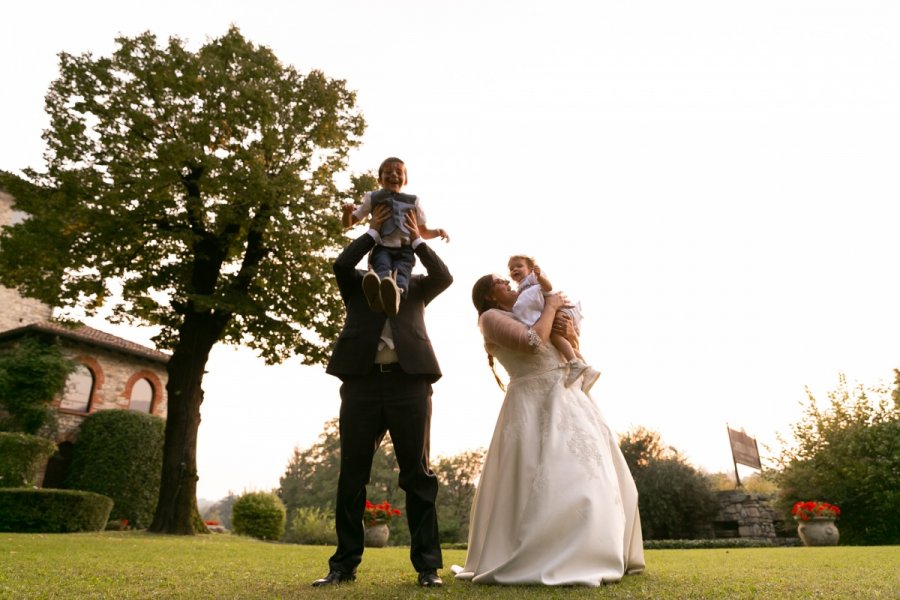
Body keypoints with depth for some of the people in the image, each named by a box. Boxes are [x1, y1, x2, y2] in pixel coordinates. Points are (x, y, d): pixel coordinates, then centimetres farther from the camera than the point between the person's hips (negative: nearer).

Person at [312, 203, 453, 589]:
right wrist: (373, 231, 5)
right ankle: (344, 563, 14)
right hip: (362, 382, 1)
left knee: (417, 474, 1)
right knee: (352, 475, 4)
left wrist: (416, 239, 3)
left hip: (409, 382, 0)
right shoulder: (358, 283, 18)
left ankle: (427, 564, 8)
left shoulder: (416, 286, 20)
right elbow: (341, 264, -2)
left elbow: (444, 277, 1)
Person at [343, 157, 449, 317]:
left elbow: (424, 232, 30)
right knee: (383, 267, -36)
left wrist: (438, 231, 7)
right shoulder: (373, 198, 21)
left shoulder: (413, 201, 24)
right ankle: (377, 292, -70)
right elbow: (348, 224, 23)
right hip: (382, 248, 0)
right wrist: (347, 212, -2)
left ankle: (396, 292, -68)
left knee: (401, 271, -34)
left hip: (404, 250, 1)